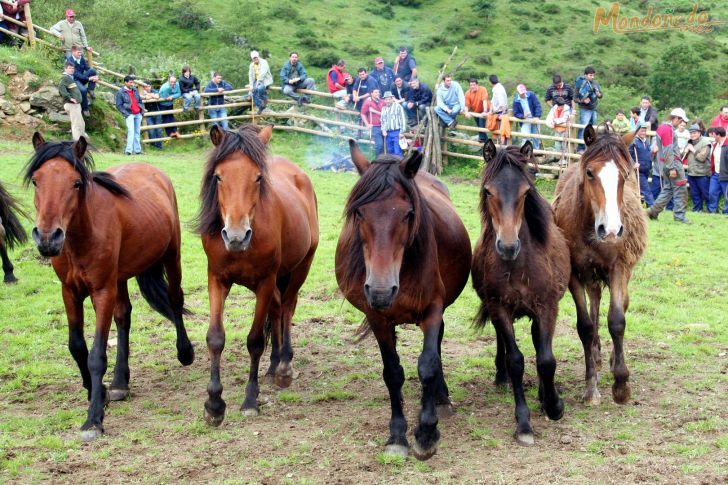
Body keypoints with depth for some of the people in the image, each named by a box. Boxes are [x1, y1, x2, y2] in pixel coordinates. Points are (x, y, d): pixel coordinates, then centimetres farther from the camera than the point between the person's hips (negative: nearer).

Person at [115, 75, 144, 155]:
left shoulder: (135, 90, 14)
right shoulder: (120, 92, -4)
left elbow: (140, 101, 21)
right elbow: (119, 105, -6)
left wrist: (142, 110, 9)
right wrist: (126, 113, -13)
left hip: (138, 114, 6)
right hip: (130, 115, -6)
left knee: (137, 132, 8)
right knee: (131, 131, -17)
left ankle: (137, 150, 13)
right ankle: (129, 150, -19)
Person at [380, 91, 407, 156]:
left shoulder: (398, 106, -1)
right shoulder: (384, 109, 17)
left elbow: (403, 120, -4)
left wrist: (401, 132, -10)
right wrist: (383, 130, 5)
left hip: (396, 132, -6)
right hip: (387, 133, 6)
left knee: (397, 152, -11)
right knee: (390, 152, 8)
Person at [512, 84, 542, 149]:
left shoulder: (531, 95, -10)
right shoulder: (516, 100, -10)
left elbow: (537, 106, -11)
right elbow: (515, 113, -6)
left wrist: (537, 116, -23)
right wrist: (523, 116, -25)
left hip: (534, 119, 1)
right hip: (525, 121, -1)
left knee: (536, 137, 12)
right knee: (526, 137, -17)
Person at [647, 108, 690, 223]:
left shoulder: (662, 127, 14)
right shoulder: (668, 129, -17)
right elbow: (668, 150, -21)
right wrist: (672, 168, -21)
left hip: (663, 162, 10)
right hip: (672, 162, -10)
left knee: (668, 188, 15)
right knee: (681, 188, -3)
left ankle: (654, 210, 12)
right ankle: (679, 215, -1)